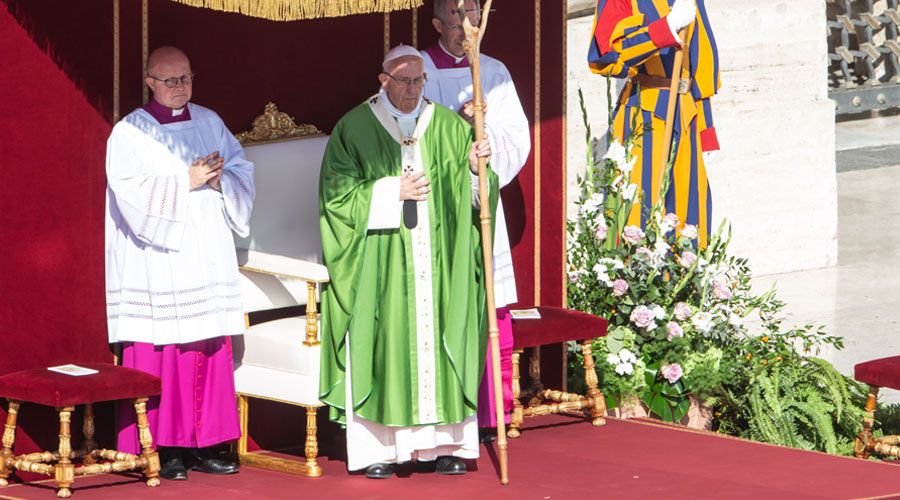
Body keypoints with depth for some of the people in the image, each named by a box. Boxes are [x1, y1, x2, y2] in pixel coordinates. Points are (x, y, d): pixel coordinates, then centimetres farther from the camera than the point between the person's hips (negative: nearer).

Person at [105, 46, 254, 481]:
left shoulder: (209, 123, 14)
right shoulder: (129, 133, -2)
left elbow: (243, 170, 14)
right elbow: (130, 192, -14)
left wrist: (220, 179, -7)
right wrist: (186, 181, -15)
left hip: (208, 260, 5)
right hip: (156, 262, -5)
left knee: (210, 351, 3)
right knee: (160, 353, -8)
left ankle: (202, 444, 8)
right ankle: (163, 449, -3)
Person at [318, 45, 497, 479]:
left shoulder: (449, 127, 9)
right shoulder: (354, 128, 1)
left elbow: (471, 195, 11)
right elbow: (339, 193, -4)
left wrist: (475, 166, -10)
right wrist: (393, 192, -12)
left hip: (438, 260, 3)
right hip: (380, 261, -3)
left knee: (438, 341, 0)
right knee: (382, 343, -5)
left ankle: (443, 443, 5)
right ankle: (377, 448, -2)